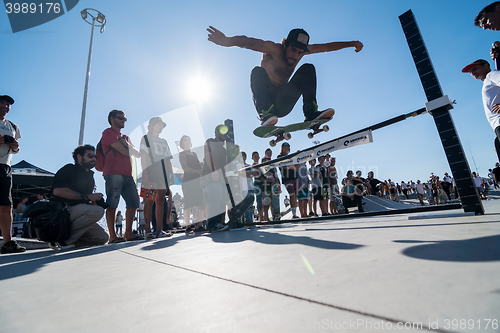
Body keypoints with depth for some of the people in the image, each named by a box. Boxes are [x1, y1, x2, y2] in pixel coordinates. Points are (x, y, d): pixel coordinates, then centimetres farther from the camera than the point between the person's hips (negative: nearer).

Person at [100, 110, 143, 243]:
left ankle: (128, 233, 8)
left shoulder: (125, 137, 28)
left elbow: (138, 154, 16)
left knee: (134, 203, 2)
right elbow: (125, 152, -10)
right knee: (112, 204, -7)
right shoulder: (108, 132, 2)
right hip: (114, 173, -8)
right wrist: (126, 147, 12)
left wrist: (126, 144, 0)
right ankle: (112, 236, -3)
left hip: (127, 174, 8)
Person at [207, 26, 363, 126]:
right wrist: (226, 40, -46)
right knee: (258, 71, -30)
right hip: (266, 99, -4)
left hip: (283, 104, 5)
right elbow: (250, 42, -30)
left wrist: (352, 43, 19)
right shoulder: (273, 49, -14)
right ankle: (265, 115, -45)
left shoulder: (302, 50, 5)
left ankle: (311, 113, -20)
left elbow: (326, 47, 14)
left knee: (308, 69, -7)